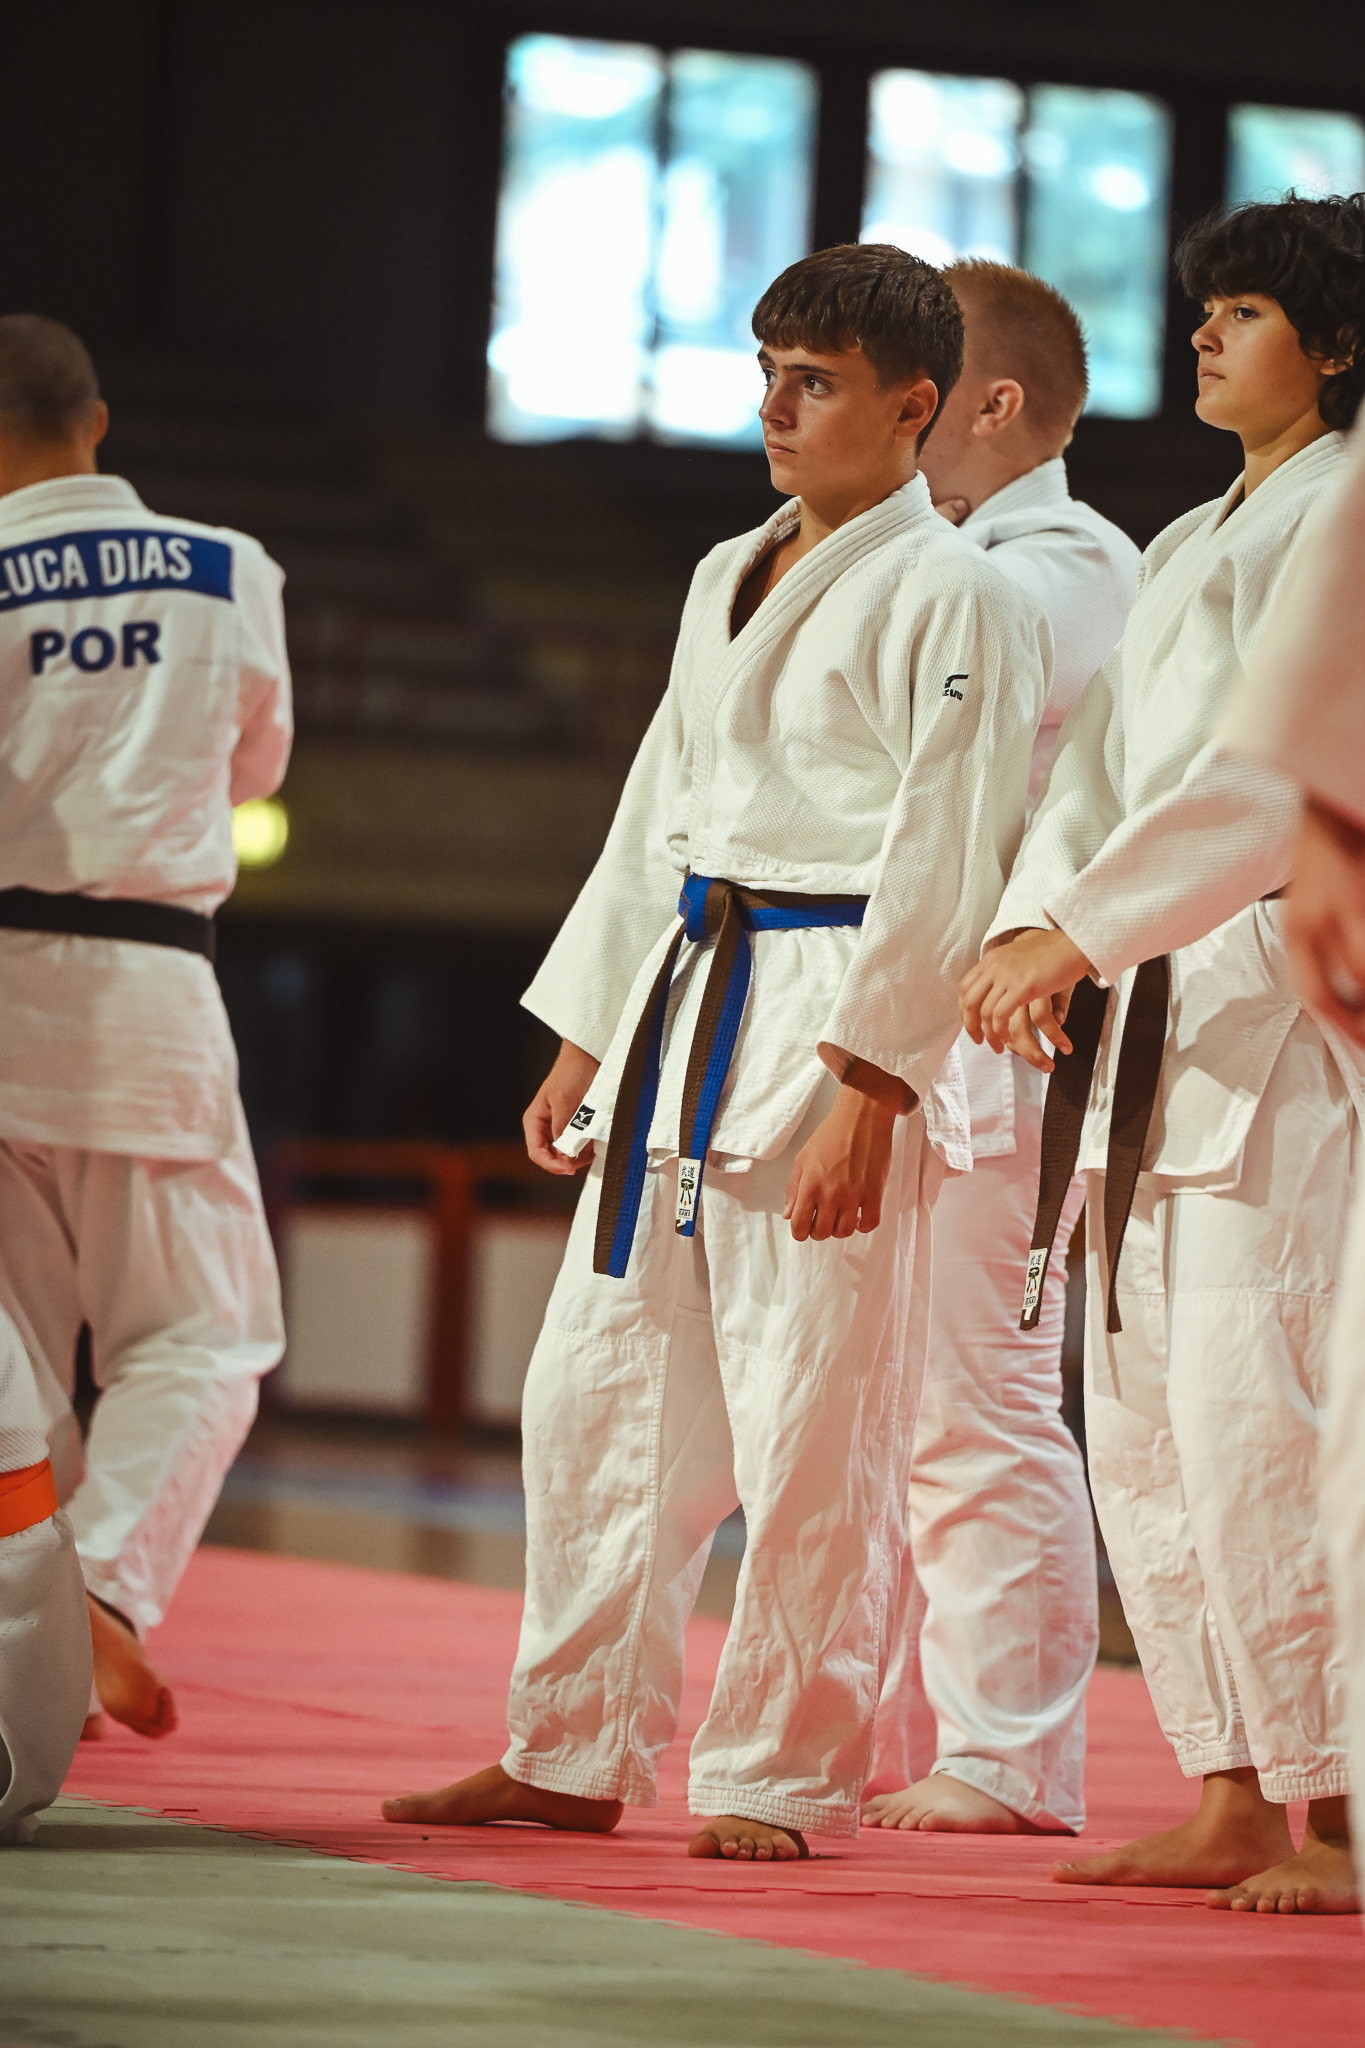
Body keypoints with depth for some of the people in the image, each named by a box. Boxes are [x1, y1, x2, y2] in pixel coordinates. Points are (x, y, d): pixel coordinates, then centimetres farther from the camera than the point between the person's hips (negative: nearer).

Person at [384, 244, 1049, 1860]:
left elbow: (945, 864, -14)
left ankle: (781, 1776, 5)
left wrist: (864, 1086, -19)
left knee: (809, 1432, -5)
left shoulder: (951, 602, -9)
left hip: (836, 1032, -8)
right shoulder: (729, 580, 17)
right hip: (681, 1008, 8)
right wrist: (587, 1039, 19)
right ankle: (573, 1753, 20)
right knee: (596, 1391, 10)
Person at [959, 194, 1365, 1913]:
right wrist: (1029, 933, -2)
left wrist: (1082, 928, -19)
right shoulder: (1187, 548, 22)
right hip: (1157, 1002, 9)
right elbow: (1098, 759, 16)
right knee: (1143, 1415, 8)